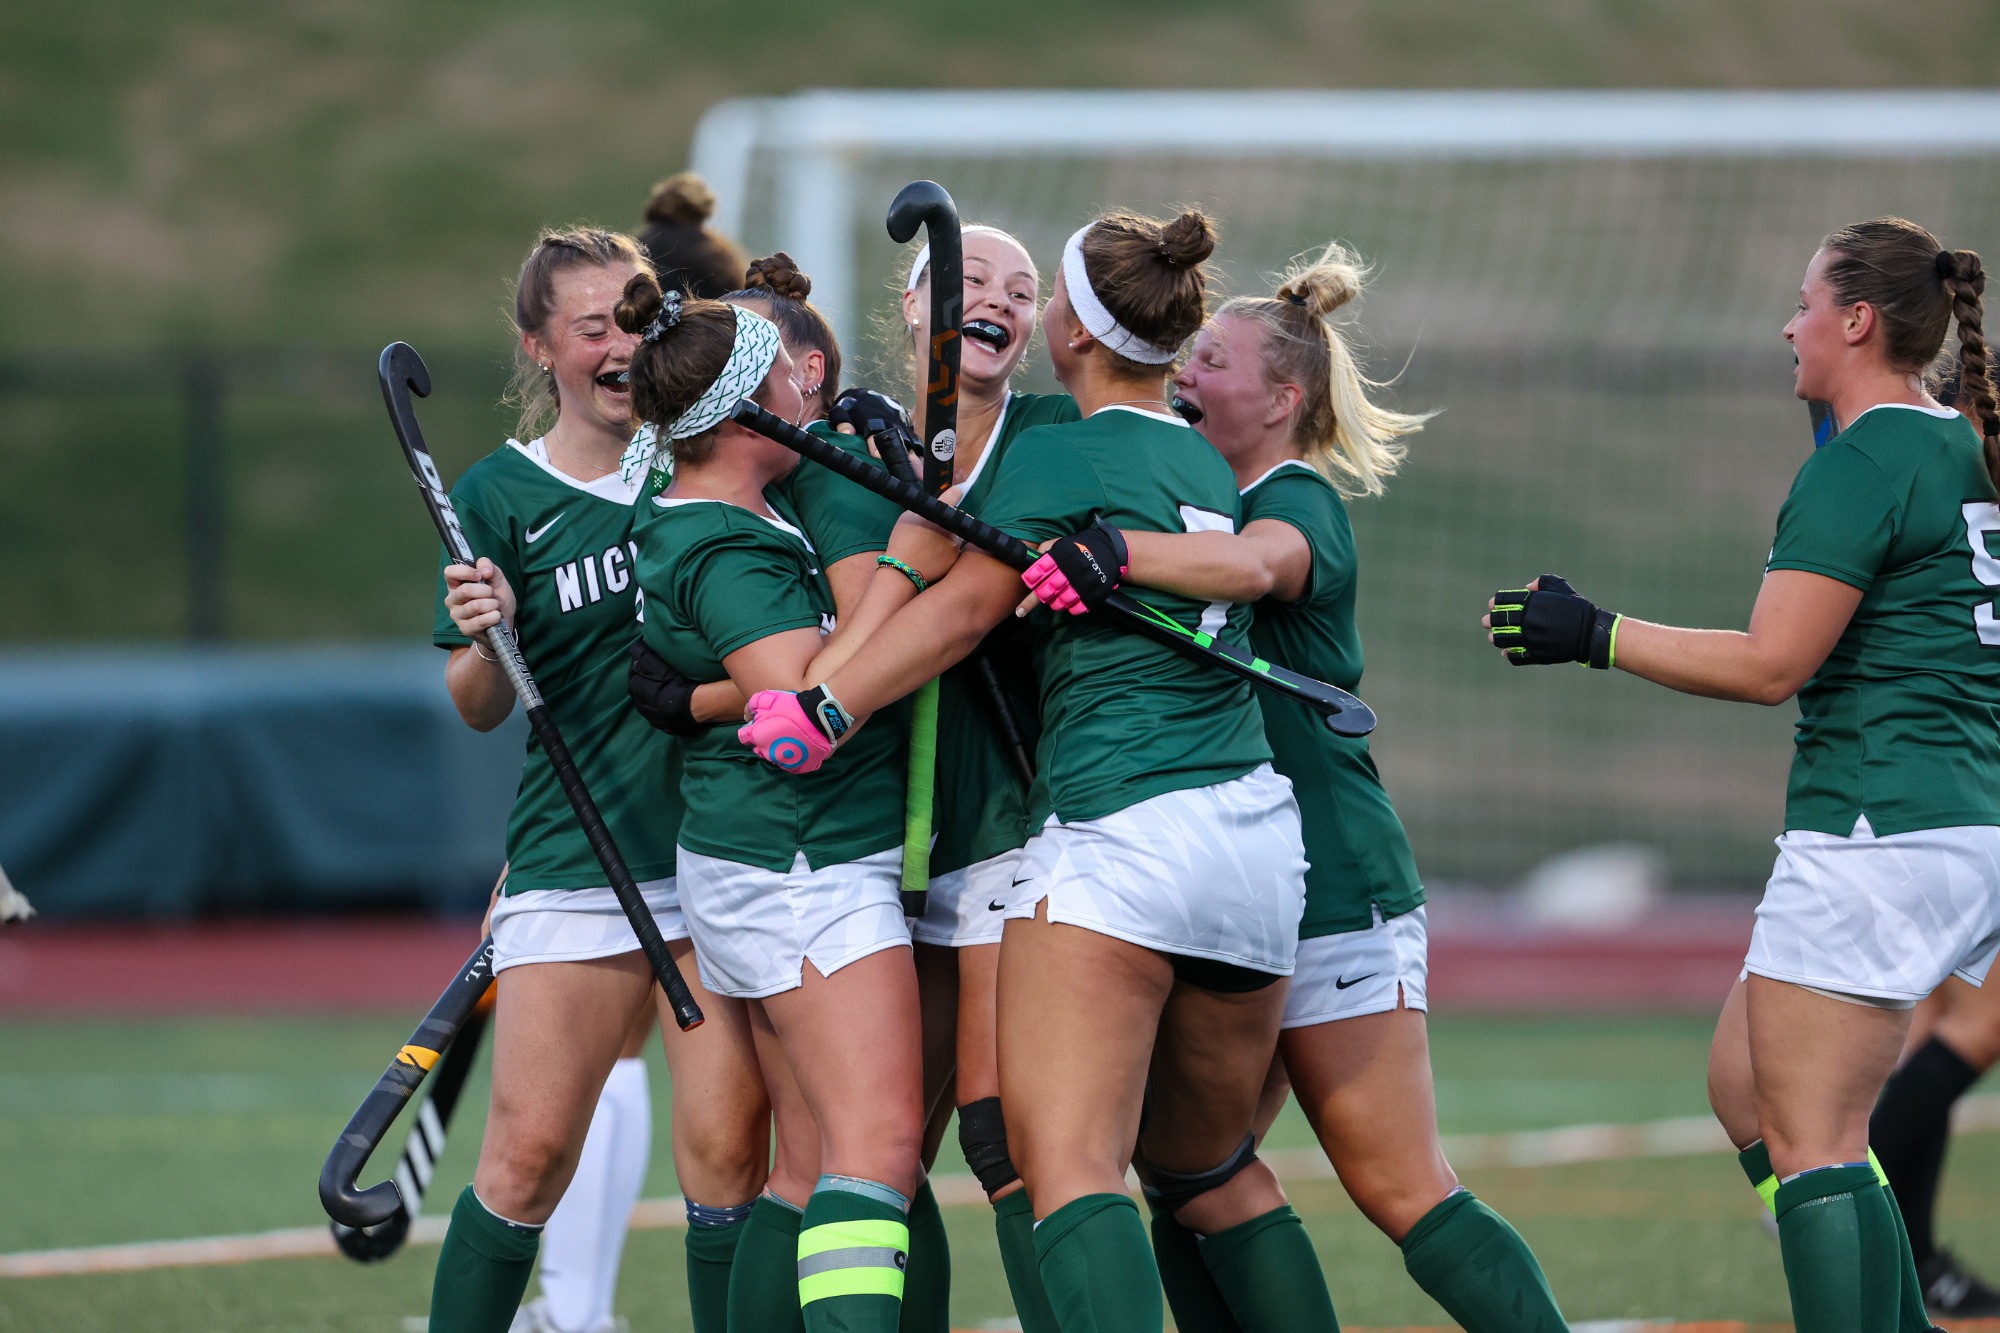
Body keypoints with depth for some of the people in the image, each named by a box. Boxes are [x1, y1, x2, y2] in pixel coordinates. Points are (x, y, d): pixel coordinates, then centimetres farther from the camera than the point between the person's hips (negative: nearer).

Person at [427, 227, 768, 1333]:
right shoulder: (500, 495, 3)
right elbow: (477, 708, 5)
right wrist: (485, 637, -19)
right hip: (573, 864, -1)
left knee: (725, 1150, -6)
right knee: (530, 1154, -4)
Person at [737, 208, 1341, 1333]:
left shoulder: (1064, 451, -4)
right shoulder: (1207, 465, 18)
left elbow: (968, 605, -11)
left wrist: (830, 707, -13)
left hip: (1119, 828, -8)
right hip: (1258, 836, 8)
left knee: (1068, 1165, -17)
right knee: (1209, 1167, 21)